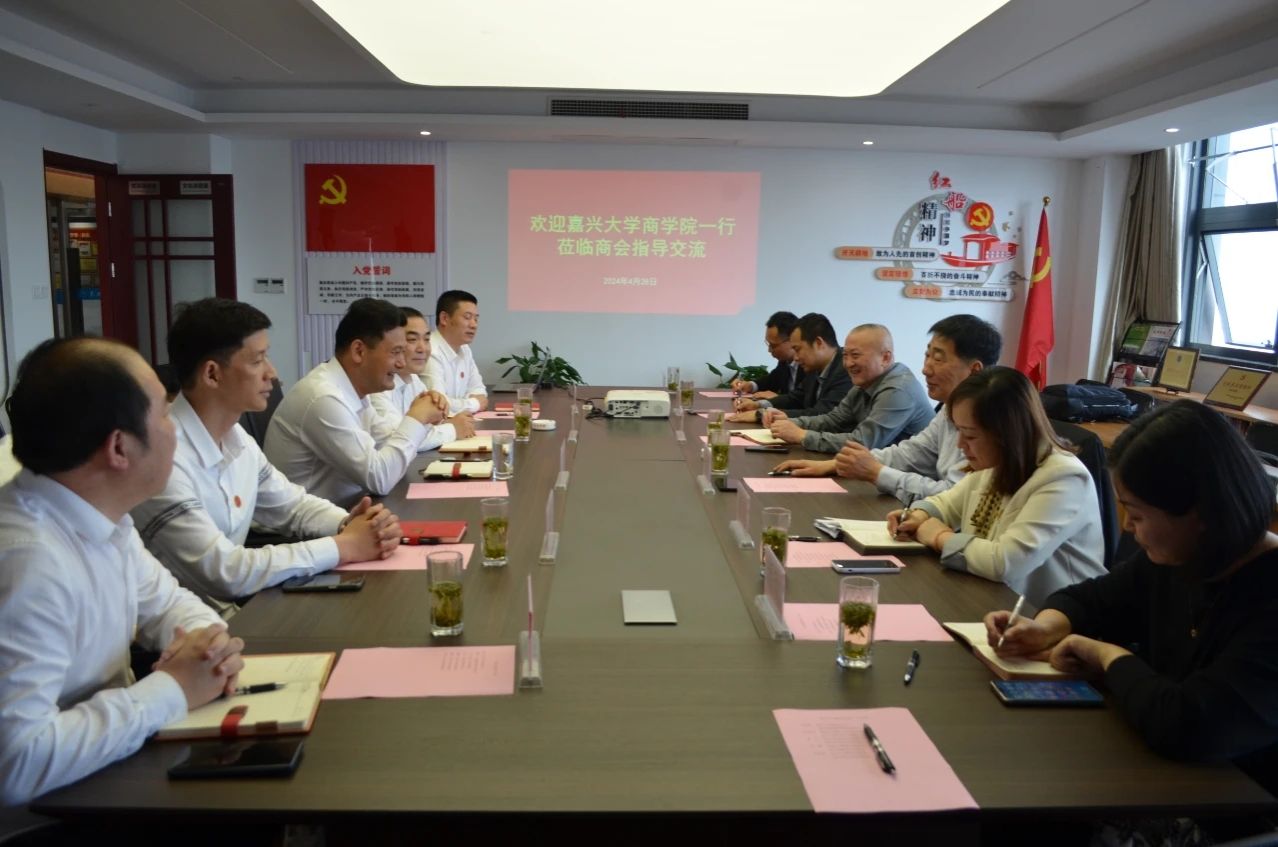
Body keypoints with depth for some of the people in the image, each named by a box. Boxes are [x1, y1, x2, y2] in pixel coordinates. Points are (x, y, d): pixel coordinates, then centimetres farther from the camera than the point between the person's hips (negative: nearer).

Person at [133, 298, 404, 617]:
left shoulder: (237, 439, 3)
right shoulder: (161, 456, -24)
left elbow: (293, 505, 13)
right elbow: (225, 573, -27)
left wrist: (349, 525, -8)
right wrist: (344, 546, -21)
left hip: (239, 608, 8)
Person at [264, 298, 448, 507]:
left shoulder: (351, 388, 4)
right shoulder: (325, 398, -23)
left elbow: (381, 453, 10)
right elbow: (379, 478, -23)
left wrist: (419, 418, -5)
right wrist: (416, 419, -14)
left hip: (339, 511, 8)